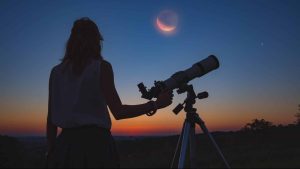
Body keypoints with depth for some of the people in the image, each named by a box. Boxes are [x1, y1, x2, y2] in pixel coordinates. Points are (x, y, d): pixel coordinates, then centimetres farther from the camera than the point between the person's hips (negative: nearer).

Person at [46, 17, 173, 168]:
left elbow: (50, 119, 8)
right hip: (95, 143, -4)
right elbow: (118, 112, -11)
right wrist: (155, 104, -2)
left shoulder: (56, 72, 6)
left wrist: (51, 151, 16)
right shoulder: (101, 67, -6)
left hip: (65, 144, 4)